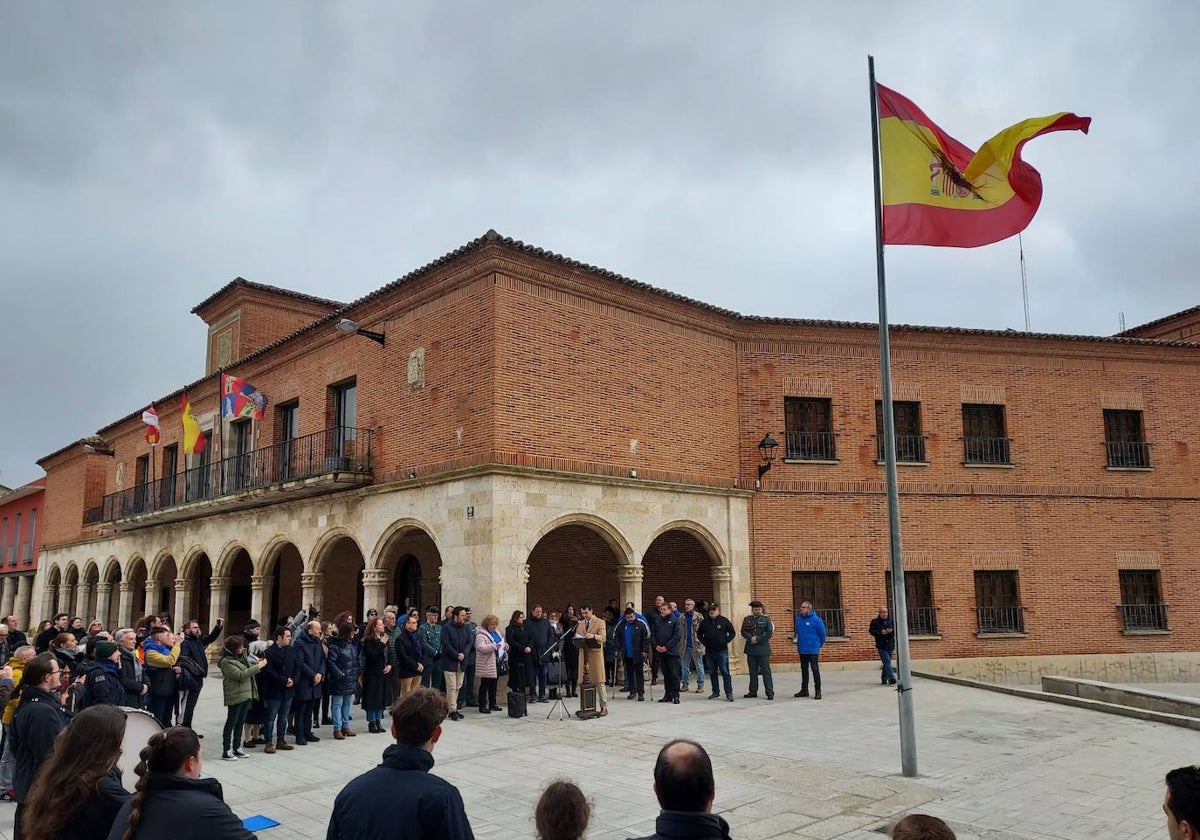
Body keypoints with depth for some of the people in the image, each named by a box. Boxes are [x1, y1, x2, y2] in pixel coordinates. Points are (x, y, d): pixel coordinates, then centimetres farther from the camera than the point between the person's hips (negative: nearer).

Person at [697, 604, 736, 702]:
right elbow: (700, 634, 19)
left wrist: (725, 641, -4)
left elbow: (732, 633, 4)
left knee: (725, 672, -6)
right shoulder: (704, 622, 7)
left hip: (722, 651, -4)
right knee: (712, 672, 10)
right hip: (710, 651, 4)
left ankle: (729, 693, -3)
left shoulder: (724, 621, -1)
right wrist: (704, 642, 6)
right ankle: (715, 692, 20)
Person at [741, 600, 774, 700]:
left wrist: (758, 639, -12)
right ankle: (753, 691, 19)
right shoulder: (747, 619, 10)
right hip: (751, 649, 4)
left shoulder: (766, 619, 2)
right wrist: (751, 638, -13)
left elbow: (769, 633, -6)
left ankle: (770, 692, -3)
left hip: (763, 648, -3)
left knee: (766, 671, -5)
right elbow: (743, 632, 5)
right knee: (752, 671, 10)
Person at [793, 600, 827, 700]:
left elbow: (822, 634, -4)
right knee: (804, 669, 14)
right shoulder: (798, 619, 5)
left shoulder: (816, 620, -12)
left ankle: (817, 691, 2)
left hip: (813, 650, -6)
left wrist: (819, 645, 5)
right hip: (802, 650, 6)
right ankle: (804, 690, 23)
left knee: (815, 670, -3)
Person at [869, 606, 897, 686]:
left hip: (890, 645, 4)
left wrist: (892, 630, -14)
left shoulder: (891, 621, 10)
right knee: (887, 661, -16)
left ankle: (884, 679, 21)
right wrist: (880, 632, -17)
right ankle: (891, 678, -23)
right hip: (881, 646, -4)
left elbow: (896, 630, 8)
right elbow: (871, 631, -4)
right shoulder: (875, 621, 1)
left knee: (886, 663, 10)